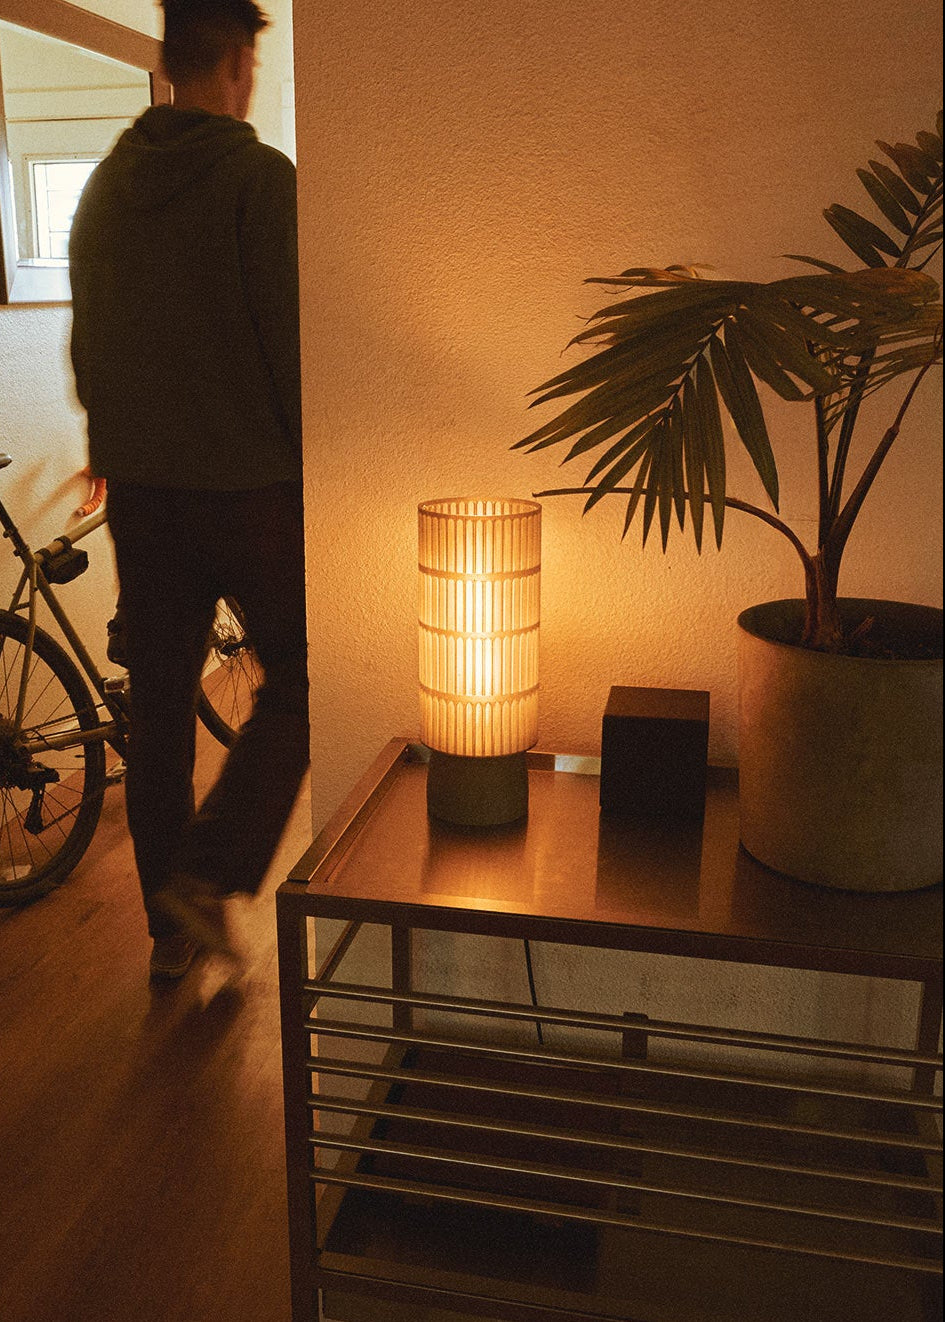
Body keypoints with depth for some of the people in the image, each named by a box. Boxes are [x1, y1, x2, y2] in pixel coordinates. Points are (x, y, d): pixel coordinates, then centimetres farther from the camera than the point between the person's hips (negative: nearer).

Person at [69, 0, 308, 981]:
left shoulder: (104, 185, 11)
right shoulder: (258, 176, -9)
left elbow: (84, 348, 16)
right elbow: (291, 343, -14)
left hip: (139, 487, 6)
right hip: (248, 483, -6)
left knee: (158, 698, 11)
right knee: (297, 678, 9)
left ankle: (170, 927, 20)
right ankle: (208, 876, -2)